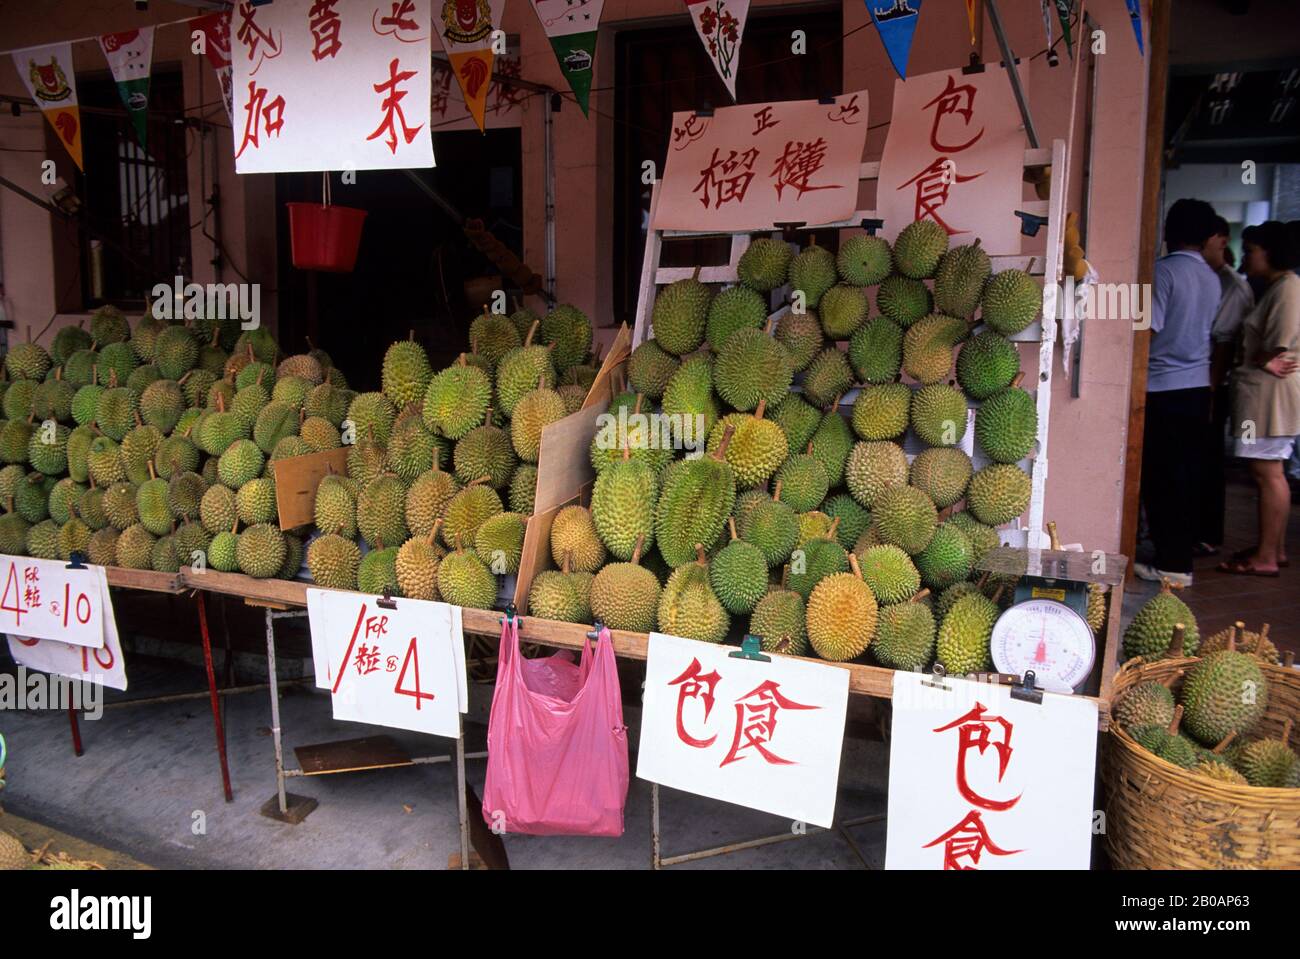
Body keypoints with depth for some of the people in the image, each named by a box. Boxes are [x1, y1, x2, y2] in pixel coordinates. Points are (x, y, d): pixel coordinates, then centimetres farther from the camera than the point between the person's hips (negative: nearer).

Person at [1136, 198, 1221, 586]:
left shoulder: (1164, 270, -11)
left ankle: (1171, 562, 2)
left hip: (1161, 387, -7)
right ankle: (1182, 558, 17)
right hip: (1198, 386, 7)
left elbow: (1148, 328, -15)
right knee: (1188, 475, 10)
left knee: (1162, 478, -1)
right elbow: (1208, 332, 18)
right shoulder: (1213, 279, 11)